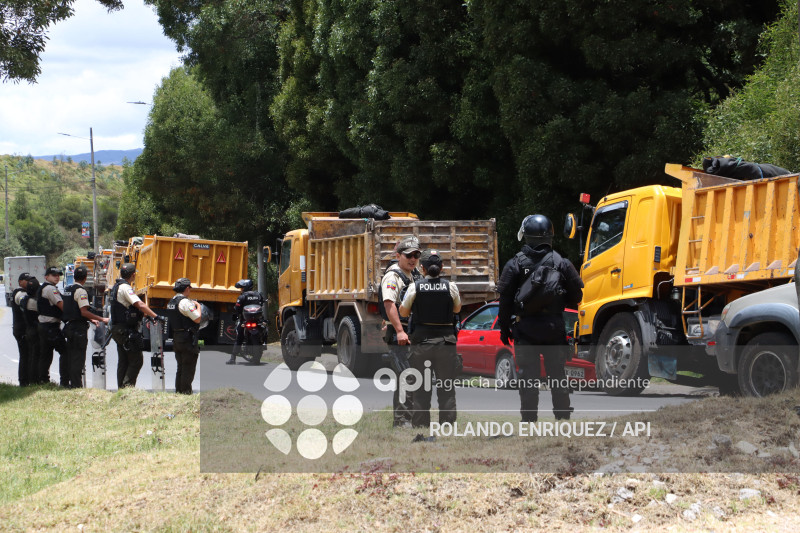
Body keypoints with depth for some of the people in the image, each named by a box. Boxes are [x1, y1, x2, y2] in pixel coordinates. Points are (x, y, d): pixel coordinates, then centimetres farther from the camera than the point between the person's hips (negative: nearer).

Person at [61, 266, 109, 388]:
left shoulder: (67, 289, 15)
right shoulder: (80, 291, -14)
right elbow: (84, 312, -21)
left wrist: (90, 319, 23)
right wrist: (102, 319, -17)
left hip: (69, 326, 9)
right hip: (79, 328, -9)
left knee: (71, 356, 13)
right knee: (78, 358, -6)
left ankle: (72, 383, 17)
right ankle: (77, 385, -6)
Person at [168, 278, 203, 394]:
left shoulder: (172, 301, 12)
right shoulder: (185, 302, -17)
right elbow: (197, 319, -20)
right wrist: (198, 306, -3)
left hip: (176, 337, 9)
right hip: (187, 339, -9)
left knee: (181, 367, 17)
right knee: (188, 368, -3)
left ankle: (178, 391, 21)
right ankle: (186, 392, -3)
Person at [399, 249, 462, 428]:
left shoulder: (415, 287, -6)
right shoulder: (450, 287, -4)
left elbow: (403, 312, 4)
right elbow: (457, 309, 13)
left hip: (421, 341, -1)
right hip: (446, 341, 1)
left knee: (421, 390, 6)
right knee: (447, 390, 7)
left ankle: (420, 426, 6)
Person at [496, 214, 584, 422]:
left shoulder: (515, 264, -5)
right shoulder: (561, 263, -1)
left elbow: (505, 299, -4)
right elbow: (576, 296, 3)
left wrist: (504, 327, 5)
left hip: (525, 328, -1)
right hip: (554, 327, 1)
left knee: (528, 374, 2)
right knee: (557, 372, 9)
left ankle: (529, 417, 1)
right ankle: (562, 415, 11)